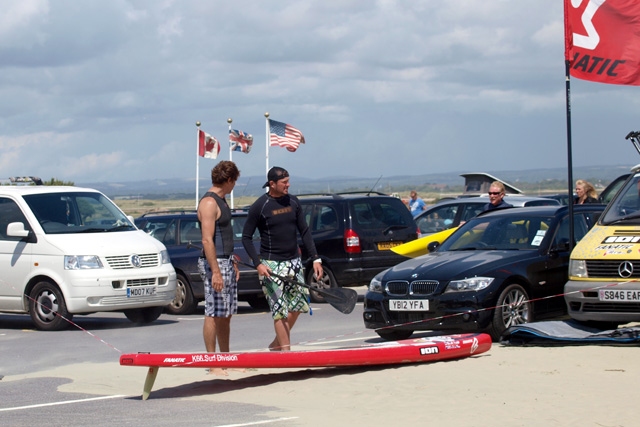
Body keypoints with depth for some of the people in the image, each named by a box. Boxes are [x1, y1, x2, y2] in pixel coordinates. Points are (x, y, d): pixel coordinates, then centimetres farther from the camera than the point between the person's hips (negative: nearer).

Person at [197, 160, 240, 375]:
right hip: (214, 263, -10)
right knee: (213, 314, -6)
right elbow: (207, 240, -21)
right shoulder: (209, 203, -15)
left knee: (226, 314, 12)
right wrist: (215, 271, -24)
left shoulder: (220, 201, 16)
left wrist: (232, 263, 21)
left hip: (226, 262, 10)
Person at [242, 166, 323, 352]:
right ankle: (286, 351, -2)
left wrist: (316, 259, 4)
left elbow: (304, 231, 10)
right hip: (271, 264, -6)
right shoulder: (259, 206, -10)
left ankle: (277, 343, 24)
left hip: (294, 261, 6)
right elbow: (246, 237, -6)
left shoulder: (293, 202, 5)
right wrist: (258, 263, -16)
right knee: (280, 309, -6)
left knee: (297, 306, 8)